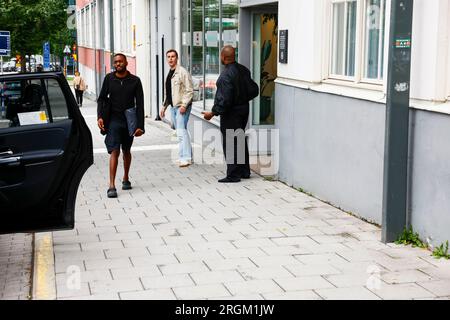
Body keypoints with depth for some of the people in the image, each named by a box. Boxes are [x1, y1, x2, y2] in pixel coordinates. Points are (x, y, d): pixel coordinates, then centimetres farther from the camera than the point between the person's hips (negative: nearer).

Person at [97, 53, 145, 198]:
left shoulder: (135, 81, -1)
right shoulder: (109, 79, 1)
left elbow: (139, 104, -2)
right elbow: (101, 98, 5)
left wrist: (140, 126, -8)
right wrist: (100, 117, -10)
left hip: (129, 121, 1)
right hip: (114, 120, -1)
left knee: (126, 151, 16)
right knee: (114, 151, -11)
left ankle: (126, 179, 35)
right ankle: (112, 186, -14)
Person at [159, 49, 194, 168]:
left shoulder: (182, 72, -10)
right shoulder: (169, 74, 17)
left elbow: (190, 90, -16)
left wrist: (184, 105, -22)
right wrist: (164, 106, 21)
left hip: (182, 106, -9)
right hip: (173, 107, 9)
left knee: (181, 131, -17)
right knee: (180, 131, 12)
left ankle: (186, 158, -20)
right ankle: (188, 156, 20)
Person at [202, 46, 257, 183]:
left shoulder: (226, 75, -23)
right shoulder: (243, 70, 4)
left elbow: (225, 99, -25)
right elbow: (254, 90, 10)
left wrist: (213, 113, -16)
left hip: (231, 114, -9)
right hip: (243, 110, 9)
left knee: (230, 144, 0)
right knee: (240, 140, 19)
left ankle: (233, 175, 4)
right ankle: (244, 171, 27)